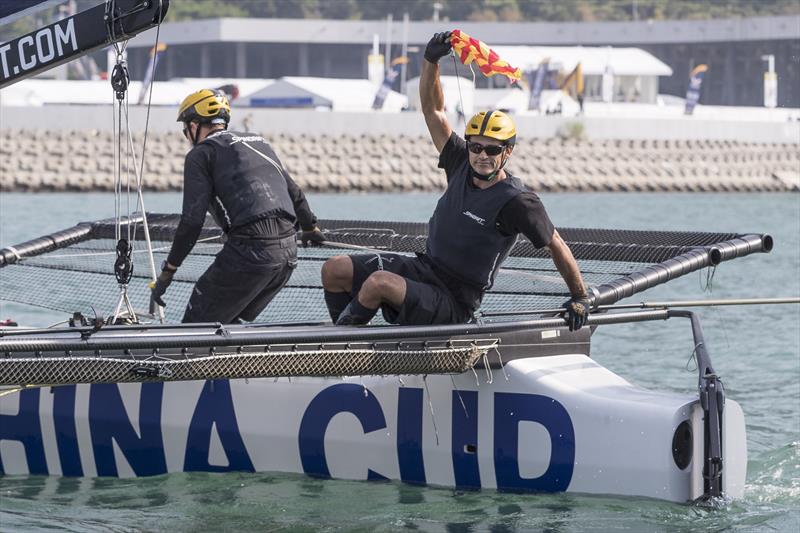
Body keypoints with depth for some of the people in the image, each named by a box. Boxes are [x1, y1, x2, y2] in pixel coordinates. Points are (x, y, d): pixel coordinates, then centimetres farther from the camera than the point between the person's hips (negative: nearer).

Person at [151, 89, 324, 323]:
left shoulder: (201, 154, 3)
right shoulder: (258, 142, 24)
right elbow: (295, 194, 31)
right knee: (228, 322, 22)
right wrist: (311, 228, 49)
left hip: (249, 251, -7)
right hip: (288, 254, 7)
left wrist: (167, 271, 0)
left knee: (196, 324, -1)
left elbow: (192, 221, -6)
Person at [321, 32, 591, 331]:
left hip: (452, 306, -8)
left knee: (379, 282, -32)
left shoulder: (517, 202, -16)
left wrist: (580, 297, -6)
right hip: (422, 269, 8)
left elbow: (557, 246, -8)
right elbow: (433, 110, 8)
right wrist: (431, 61, -5)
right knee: (334, 270, -2)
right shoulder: (461, 164, 2)